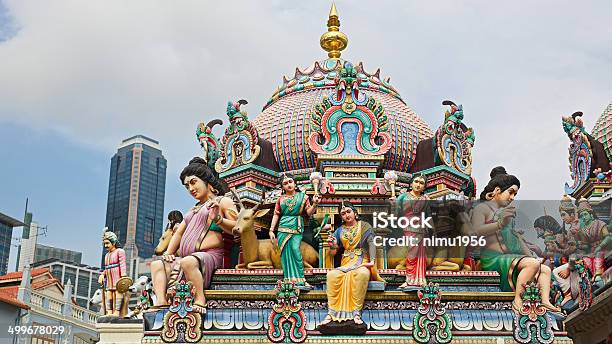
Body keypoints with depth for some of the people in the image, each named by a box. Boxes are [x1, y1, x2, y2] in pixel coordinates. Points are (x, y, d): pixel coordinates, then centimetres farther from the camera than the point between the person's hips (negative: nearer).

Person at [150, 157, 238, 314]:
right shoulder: (194, 209, 33)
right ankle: (161, 303, -25)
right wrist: (168, 253, 15)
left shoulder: (223, 201, 7)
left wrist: (218, 219, -22)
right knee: (157, 265, -4)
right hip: (187, 257, 9)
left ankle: (200, 301, -36)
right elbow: (179, 232, 30)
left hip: (210, 256, -9)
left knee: (188, 262, -38)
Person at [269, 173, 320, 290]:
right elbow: (276, 215, 14)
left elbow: (309, 212, 5)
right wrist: (271, 230, 8)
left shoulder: (302, 196, 8)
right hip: (283, 229, 3)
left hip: (297, 229, -3)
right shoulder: (280, 199, 12)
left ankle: (299, 281, -15)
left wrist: (314, 204, -13)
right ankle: (289, 281, 5)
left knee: (295, 251, -17)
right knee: (285, 254, 0)